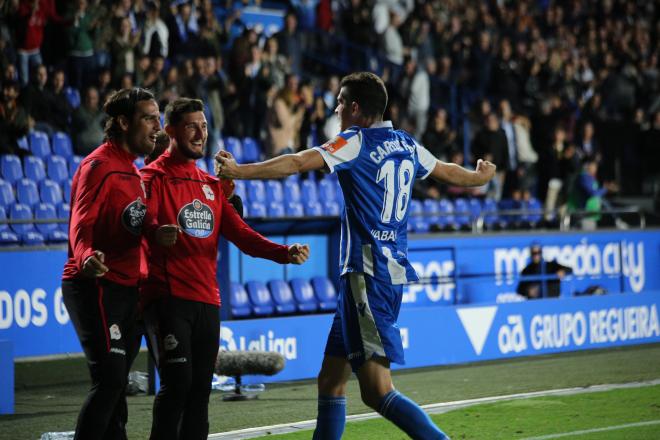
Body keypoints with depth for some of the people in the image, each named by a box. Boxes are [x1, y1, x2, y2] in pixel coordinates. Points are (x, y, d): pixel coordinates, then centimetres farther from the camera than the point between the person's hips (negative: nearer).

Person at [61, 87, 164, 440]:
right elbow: (81, 224, -22)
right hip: (97, 286, -10)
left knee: (115, 384, 12)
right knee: (110, 381, -16)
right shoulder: (98, 166, -10)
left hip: (126, 289, 10)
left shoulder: (131, 170, 20)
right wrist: (86, 257, -40)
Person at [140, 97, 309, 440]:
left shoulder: (212, 185, 19)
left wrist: (285, 253, -6)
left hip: (207, 301, 7)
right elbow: (144, 226, -18)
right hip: (168, 297, -7)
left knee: (200, 388, 7)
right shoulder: (153, 179, -2)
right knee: (177, 382, -15)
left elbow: (239, 233, 10)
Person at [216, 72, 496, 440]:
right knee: (331, 381, 11)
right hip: (393, 271, 9)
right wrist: (482, 177, 52)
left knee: (377, 390, -13)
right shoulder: (407, 145, 15)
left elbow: (297, 164, -16)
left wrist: (238, 171, -12)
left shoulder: (356, 142, -7)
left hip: (368, 275, -9)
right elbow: (450, 173, 31)